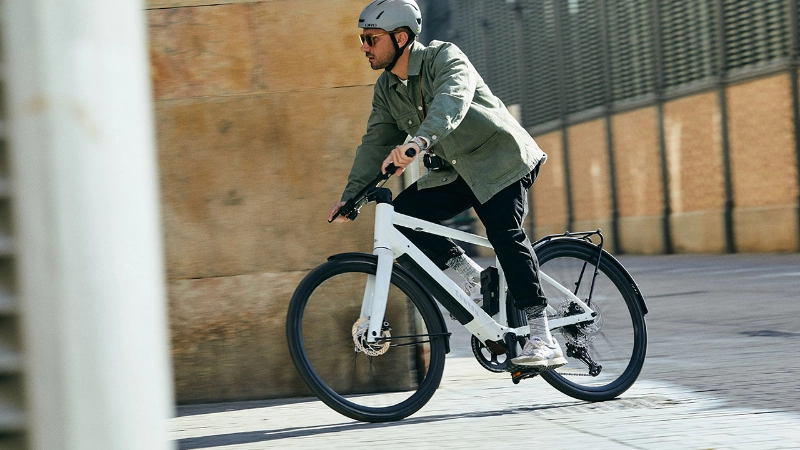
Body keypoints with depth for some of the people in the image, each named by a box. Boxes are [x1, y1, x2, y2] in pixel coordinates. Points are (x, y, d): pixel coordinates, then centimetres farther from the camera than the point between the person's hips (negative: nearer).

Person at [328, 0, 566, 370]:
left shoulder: (445, 58, -19)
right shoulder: (387, 89, 3)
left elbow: (451, 101, -40)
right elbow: (376, 142, 3)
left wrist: (419, 141, -58)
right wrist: (350, 195, -9)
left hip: (500, 160, -7)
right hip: (455, 171, 7)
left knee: (505, 235, -24)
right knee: (404, 213, -12)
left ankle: (541, 337, -23)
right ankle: (474, 281, -1)